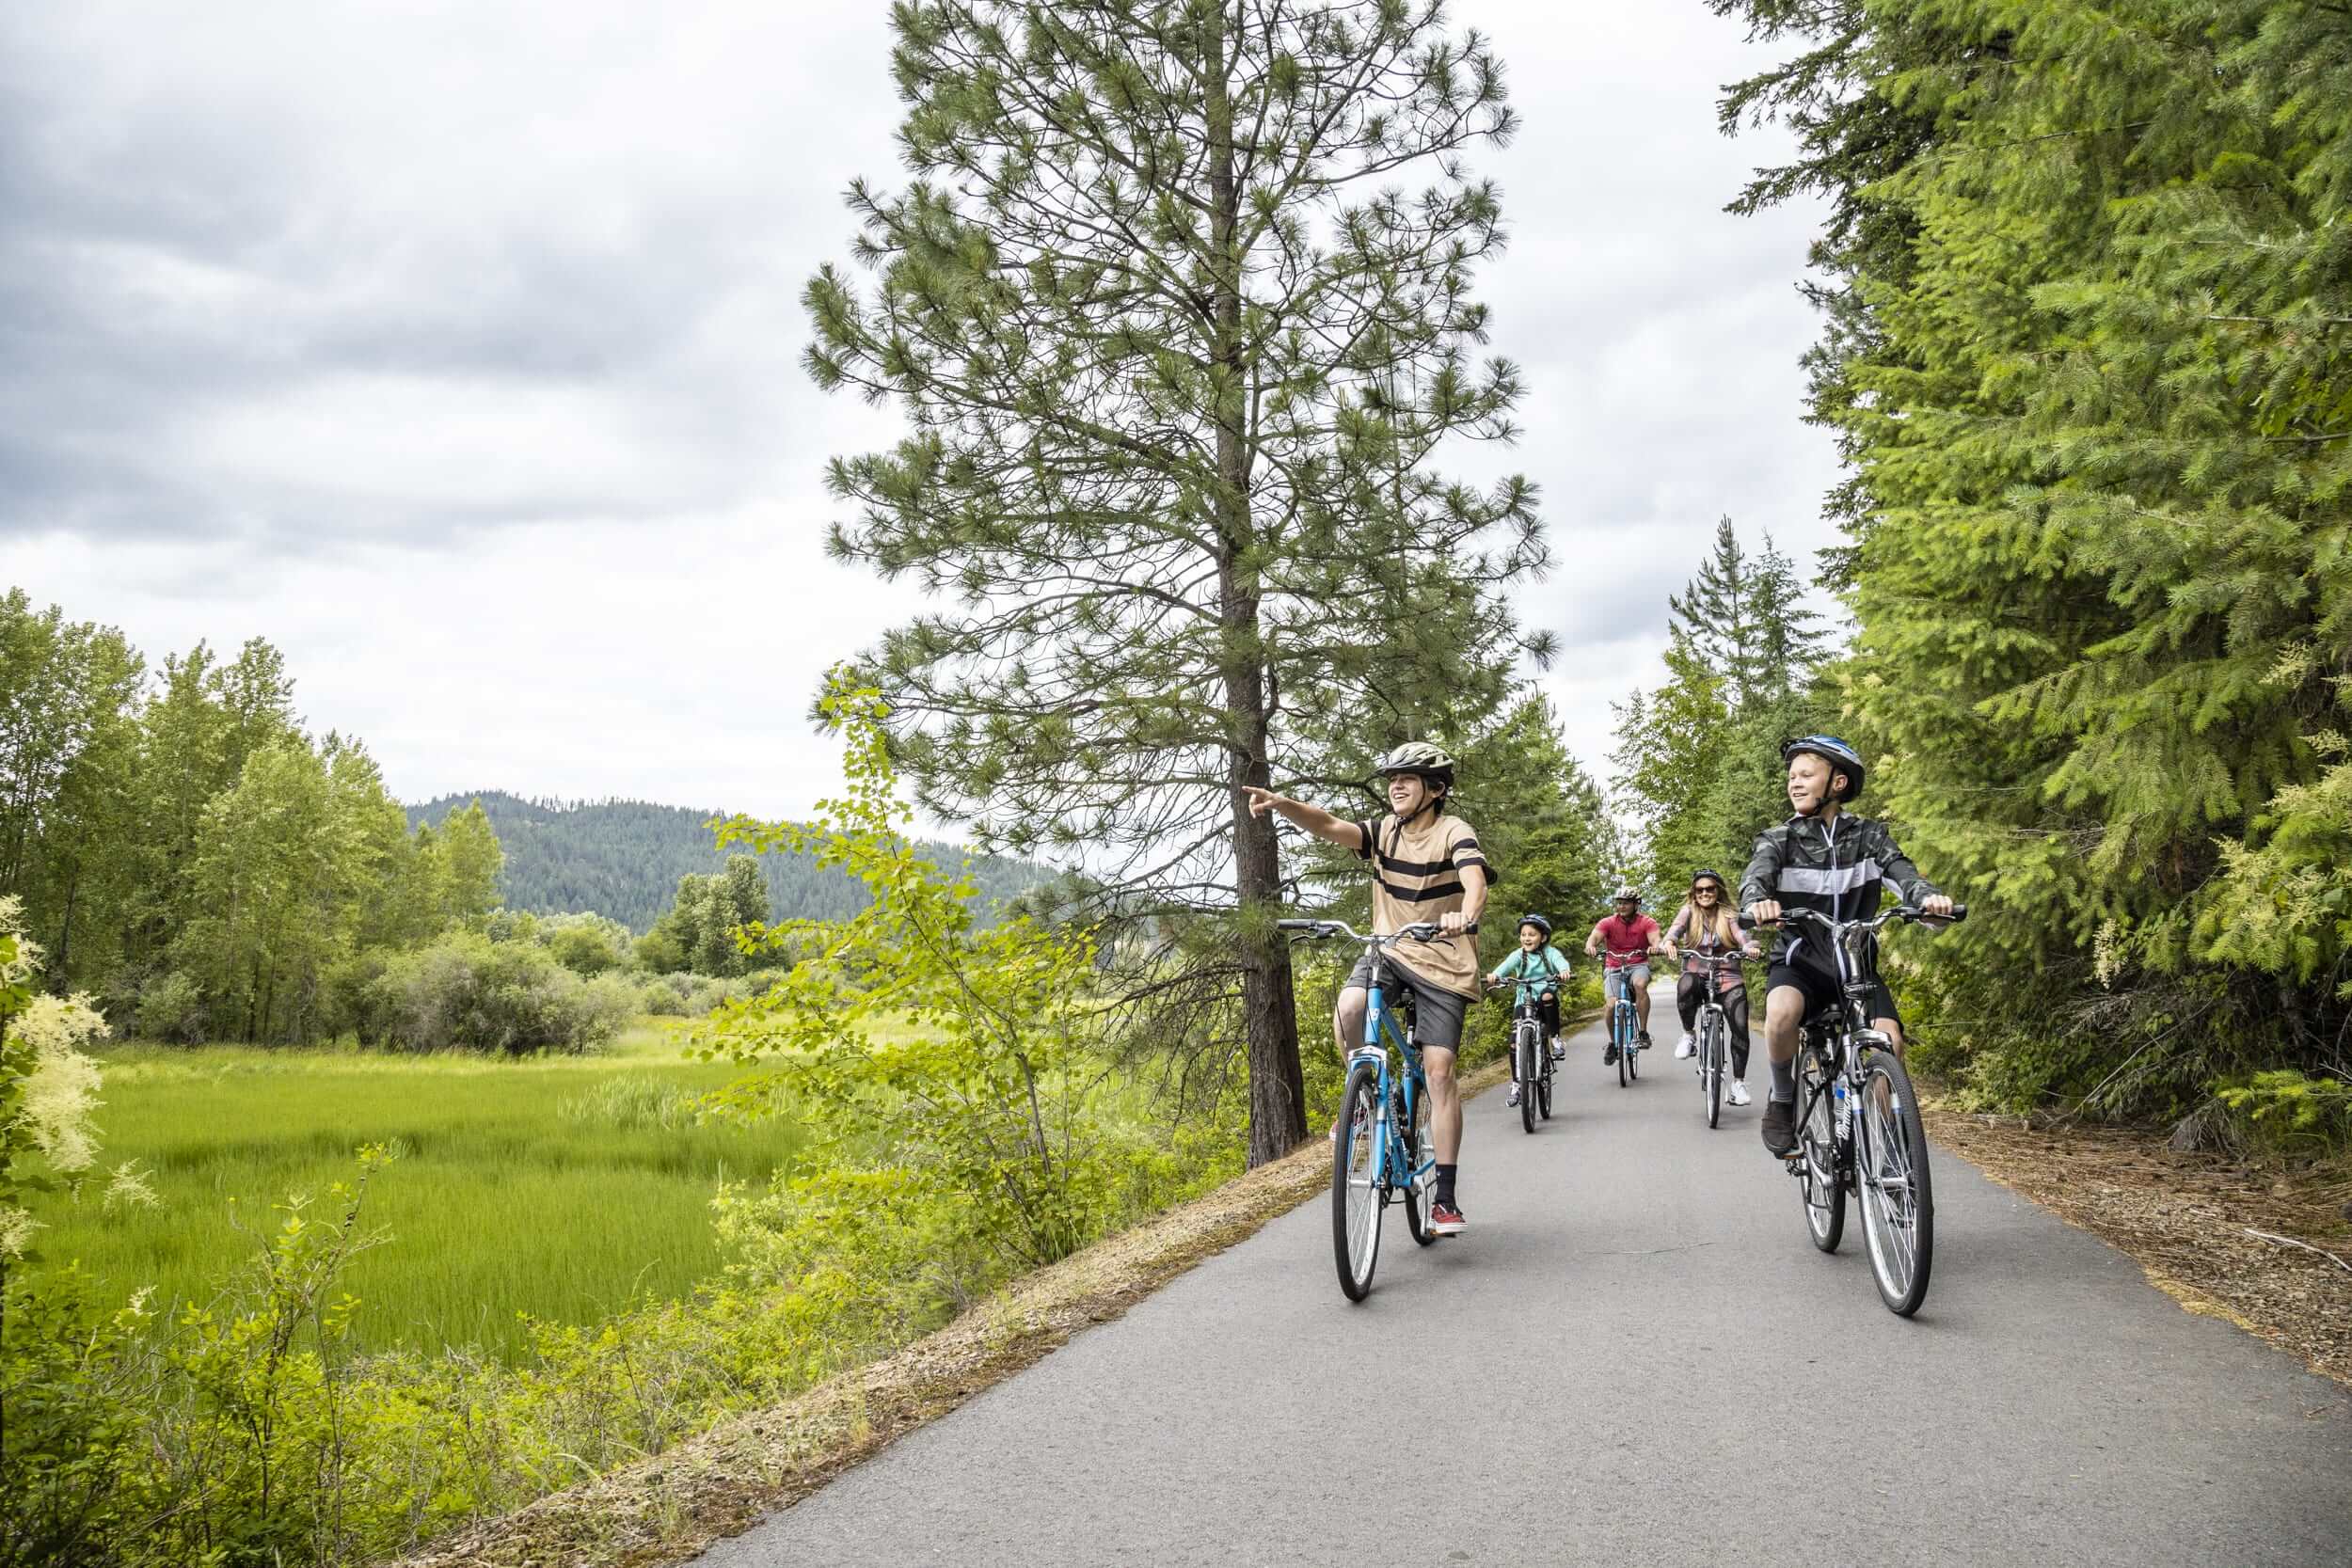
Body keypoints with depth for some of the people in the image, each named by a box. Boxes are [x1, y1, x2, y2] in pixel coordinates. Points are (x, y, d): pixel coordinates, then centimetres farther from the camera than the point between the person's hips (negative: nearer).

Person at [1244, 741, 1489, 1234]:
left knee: (1438, 1070, -10)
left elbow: (1475, 880, -31)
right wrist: (1282, 804, -33)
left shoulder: (1453, 832, -12)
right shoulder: (1383, 833, 2)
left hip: (1443, 962, -4)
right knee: (1348, 1009, -28)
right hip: (1390, 952, 4)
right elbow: (1330, 826, -14)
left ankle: (1446, 1196, -3)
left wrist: (1463, 915, -54)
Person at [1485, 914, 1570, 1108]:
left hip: (1545, 1003, -2)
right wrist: (1495, 975, -42)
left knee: (1548, 996, -37)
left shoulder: (1550, 952, -2)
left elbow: (1561, 962, -23)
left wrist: (1563, 971, -48)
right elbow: (1506, 965, -20)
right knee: (1516, 1044, -6)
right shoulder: (1519, 955, 0)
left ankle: (1554, 1038, -21)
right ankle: (1516, 1084, 10)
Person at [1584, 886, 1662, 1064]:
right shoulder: (1608, 922, -4)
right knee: (1612, 1004, -22)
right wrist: (1590, 947, -43)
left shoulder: (1647, 923, -4)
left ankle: (1643, 1032, -22)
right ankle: (1613, 1042, 5)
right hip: (1614, 968, 1)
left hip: (1638, 965, -1)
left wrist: (1655, 947, -45)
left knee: (1640, 984, -36)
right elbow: (1593, 938, -18)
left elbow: (1655, 940, -21)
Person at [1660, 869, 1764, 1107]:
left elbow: (1742, 935, -7)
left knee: (1740, 1027, -13)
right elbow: (1676, 928, -10)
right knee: (1686, 985, -37)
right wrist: (1669, 942, -34)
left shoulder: (1728, 915, 8)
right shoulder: (1689, 911, 7)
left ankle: (1738, 1083, 0)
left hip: (1728, 978, 1)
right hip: (1698, 974, -1)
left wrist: (1751, 948, -30)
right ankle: (1689, 1034, -13)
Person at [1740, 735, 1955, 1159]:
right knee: (1781, 1011, -34)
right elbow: (1755, 878, -20)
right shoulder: (1778, 840, -1)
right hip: (1799, 961, -1)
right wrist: (1758, 902, -46)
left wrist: (1928, 897, -38)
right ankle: (1782, 1098, -7)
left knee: (1889, 1042, -22)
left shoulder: (1869, 836, 3)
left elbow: (1902, 873, -14)